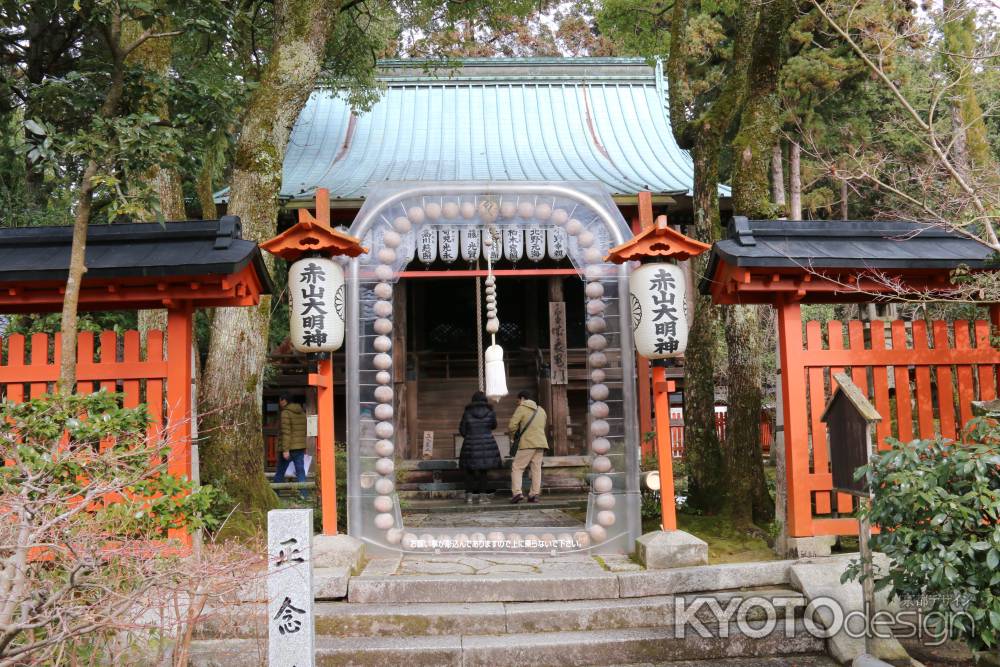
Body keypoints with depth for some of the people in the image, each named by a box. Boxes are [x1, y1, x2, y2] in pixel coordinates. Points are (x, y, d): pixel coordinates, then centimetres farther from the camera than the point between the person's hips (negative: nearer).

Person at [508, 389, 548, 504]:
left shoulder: (521, 409, -2)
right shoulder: (541, 411, 19)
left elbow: (511, 426, -10)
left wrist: (512, 437, 9)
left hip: (527, 443, -6)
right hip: (541, 443, 6)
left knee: (517, 467, 0)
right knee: (536, 468, 8)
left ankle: (517, 492, -12)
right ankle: (534, 494, 3)